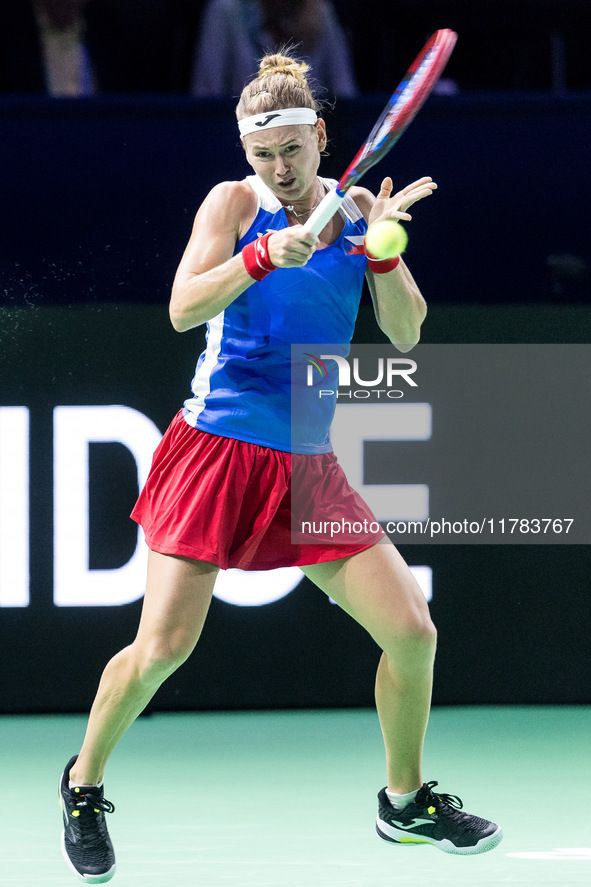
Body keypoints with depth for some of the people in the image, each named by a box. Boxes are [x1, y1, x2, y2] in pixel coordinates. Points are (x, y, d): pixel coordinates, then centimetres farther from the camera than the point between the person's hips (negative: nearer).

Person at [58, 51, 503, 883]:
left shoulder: (357, 209, 5)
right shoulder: (235, 203, -5)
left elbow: (405, 332, 0)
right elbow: (182, 309, -17)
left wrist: (383, 254, -17)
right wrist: (267, 254, -29)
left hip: (308, 464, 4)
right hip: (215, 452, -4)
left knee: (411, 632, -2)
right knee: (163, 647, -12)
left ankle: (405, 799, 20)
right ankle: (83, 786, 13)